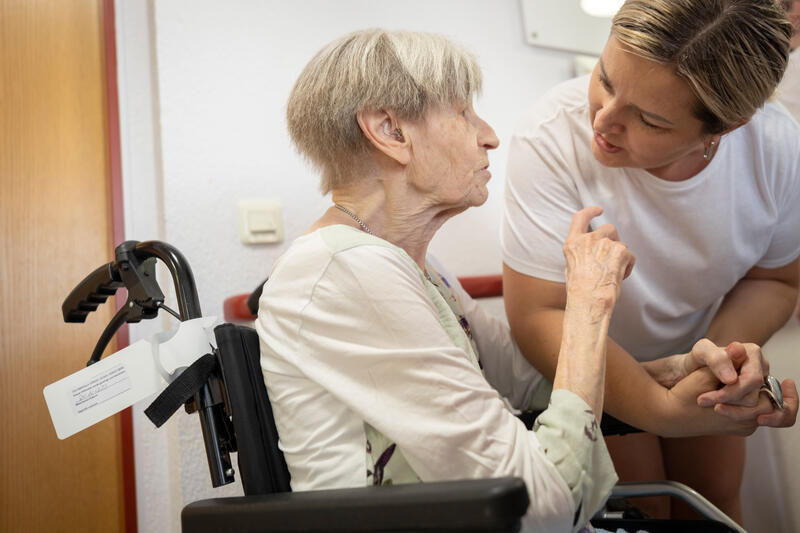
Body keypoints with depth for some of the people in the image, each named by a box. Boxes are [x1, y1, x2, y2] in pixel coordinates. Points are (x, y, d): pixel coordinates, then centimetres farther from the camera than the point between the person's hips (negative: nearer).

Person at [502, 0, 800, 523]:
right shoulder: (552, 136, -36)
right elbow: (540, 315, -34)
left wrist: (727, 347, -29)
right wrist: (664, 410, -43)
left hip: (693, 350, 3)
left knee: (716, 496, 19)